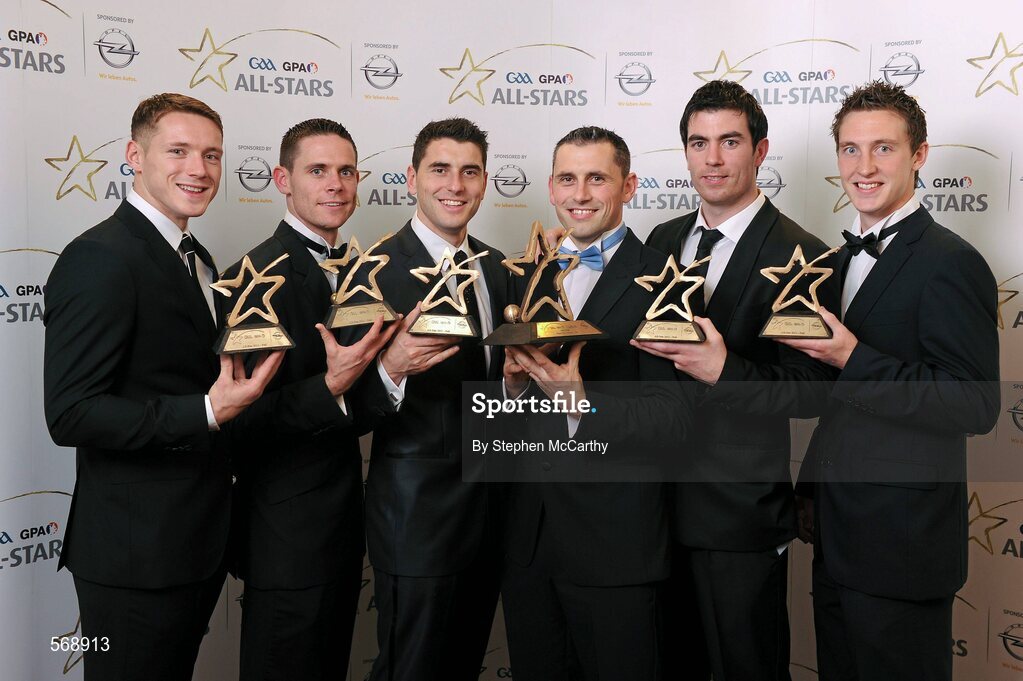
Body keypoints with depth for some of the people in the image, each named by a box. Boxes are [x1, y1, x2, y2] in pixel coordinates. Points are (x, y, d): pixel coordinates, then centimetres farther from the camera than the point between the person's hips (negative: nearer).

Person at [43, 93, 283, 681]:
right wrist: (207, 413, -28)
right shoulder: (100, 258, -18)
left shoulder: (196, 258, 12)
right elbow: (71, 413, -22)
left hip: (199, 542, 9)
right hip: (136, 552, -9)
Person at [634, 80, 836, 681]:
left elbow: (812, 390, -16)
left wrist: (725, 370, -29)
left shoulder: (799, 254, -12)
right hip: (658, 498, 6)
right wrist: (645, 347, -7)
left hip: (740, 513, -6)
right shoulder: (664, 239, 8)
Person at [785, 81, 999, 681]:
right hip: (836, 536, 8)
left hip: (902, 543, -8)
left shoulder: (951, 264, -15)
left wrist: (853, 359, -28)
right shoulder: (846, 259, 11)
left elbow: (976, 406, -22)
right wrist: (812, 495, 13)